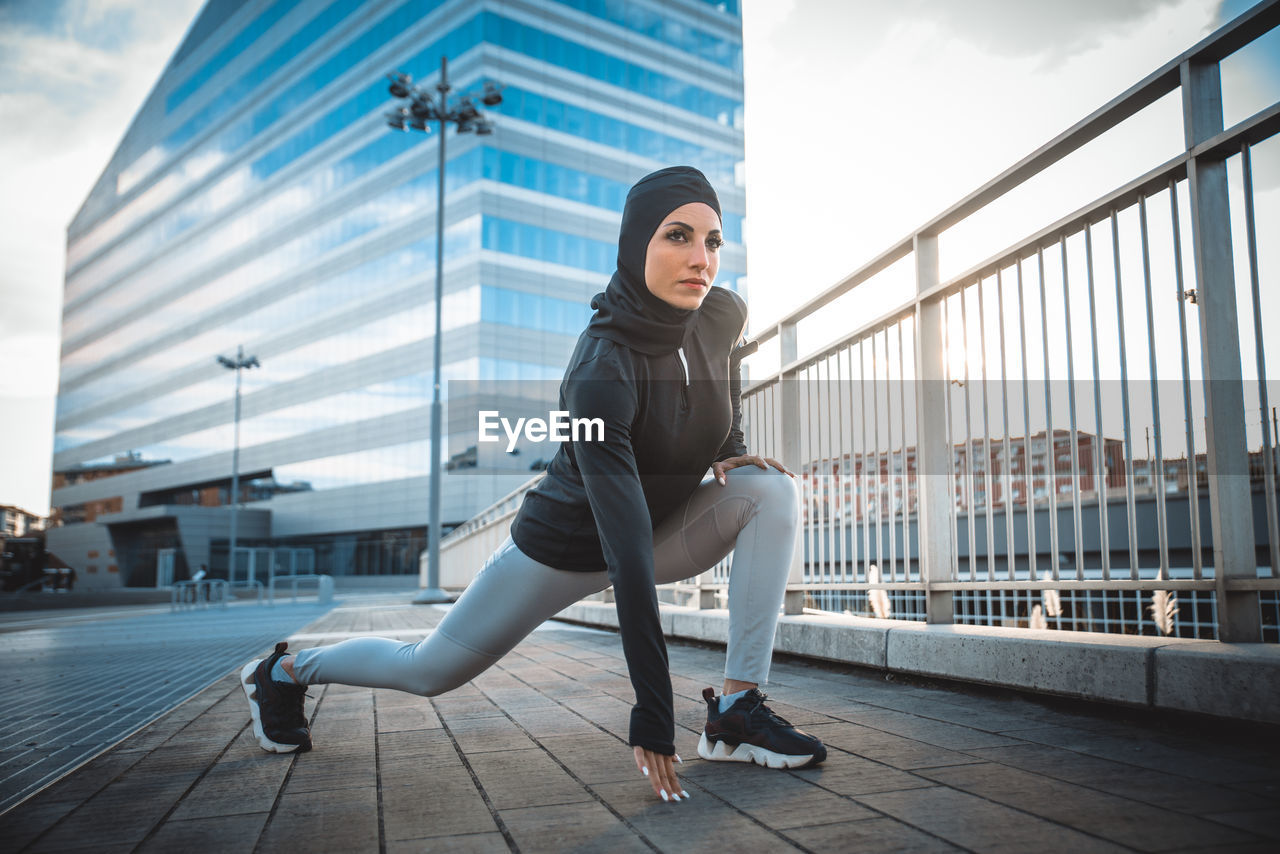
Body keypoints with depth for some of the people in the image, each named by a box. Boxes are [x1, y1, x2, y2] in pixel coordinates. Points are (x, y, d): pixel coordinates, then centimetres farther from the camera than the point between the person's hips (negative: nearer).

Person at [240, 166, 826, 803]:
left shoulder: (723, 316, -16)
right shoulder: (600, 371, -36)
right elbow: (627, 553, -40)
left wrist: (730, 448, -1)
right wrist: (652, 716, -39)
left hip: (665, 526, 6)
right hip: (566, 548, -5)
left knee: (772, 490, -19)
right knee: (427, 672, 7)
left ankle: (737, 709, -16)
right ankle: (285, 671, 36)